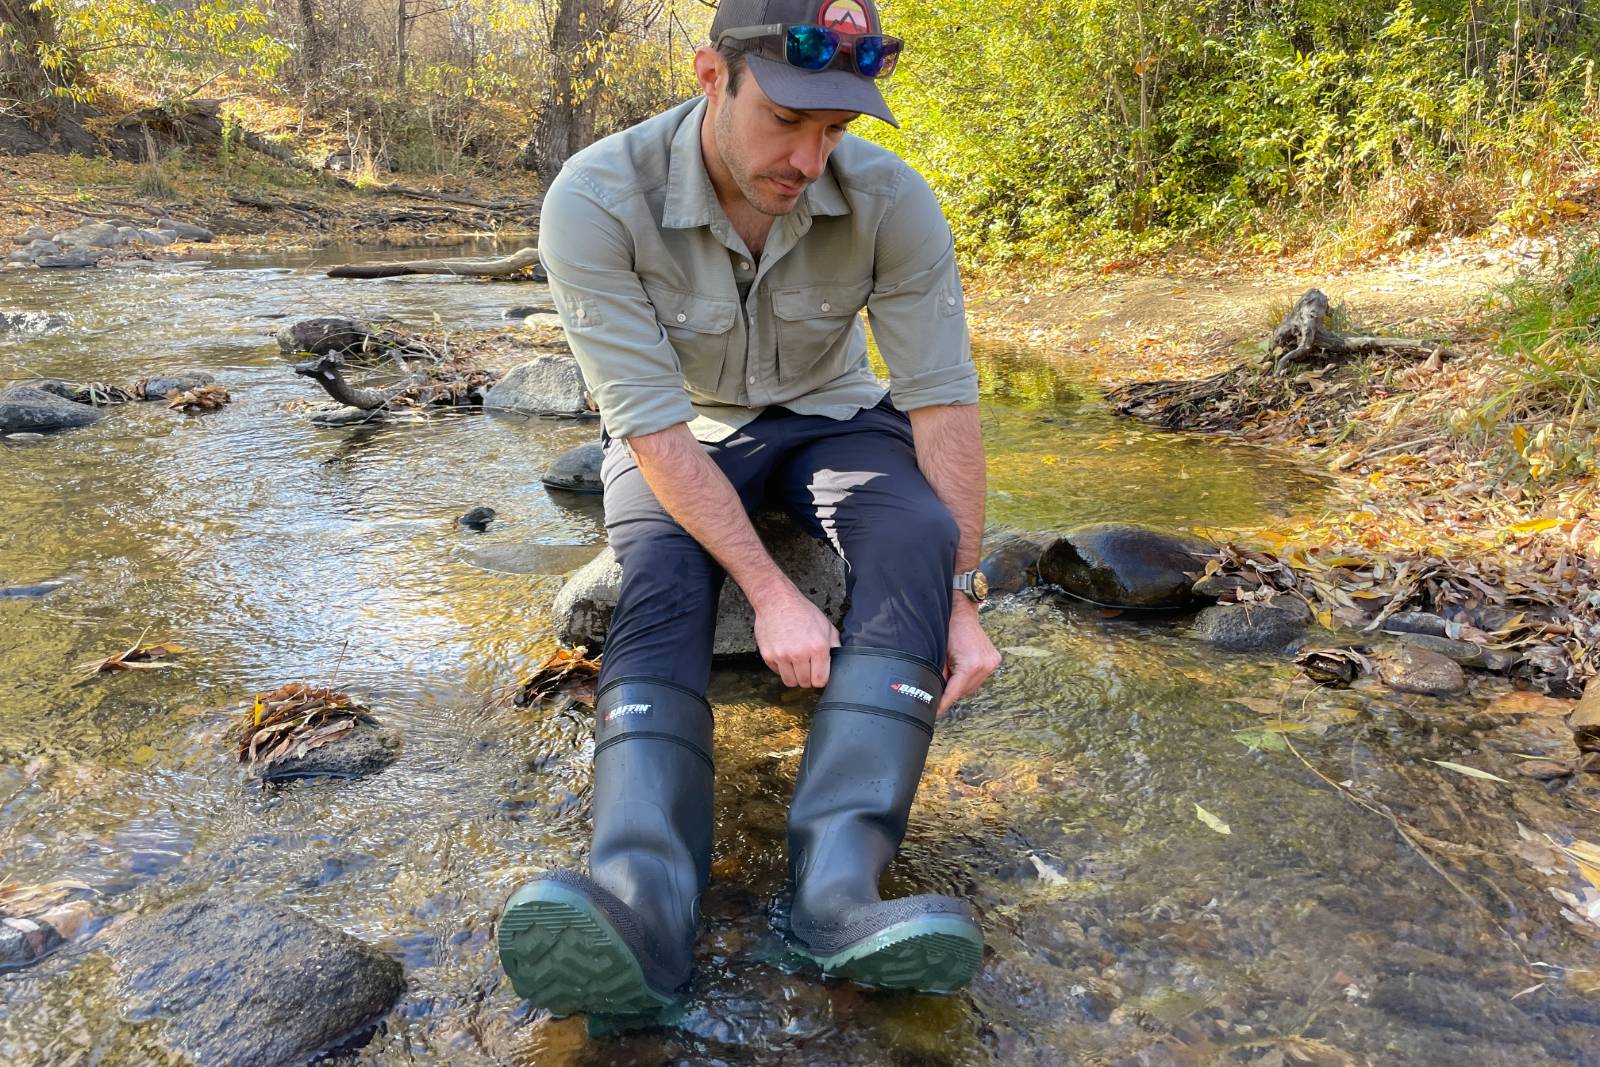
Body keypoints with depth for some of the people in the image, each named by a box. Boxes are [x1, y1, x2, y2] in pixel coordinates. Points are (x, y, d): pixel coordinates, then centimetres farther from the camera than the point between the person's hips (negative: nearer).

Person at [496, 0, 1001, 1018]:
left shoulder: (893, 200, -19)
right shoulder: (596, 201, -26)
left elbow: (943, 396, -16)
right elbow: (654, 424, -28)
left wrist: (960, 594, -22)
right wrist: (772, 592, -34)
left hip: (831, 421, 1)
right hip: (679, 442, -1)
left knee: (916, 532, -30)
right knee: (660, 582, -32)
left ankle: (839, 885, -43)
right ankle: (644, 899, -48)